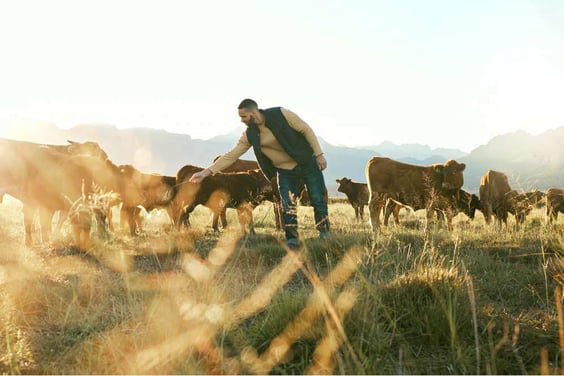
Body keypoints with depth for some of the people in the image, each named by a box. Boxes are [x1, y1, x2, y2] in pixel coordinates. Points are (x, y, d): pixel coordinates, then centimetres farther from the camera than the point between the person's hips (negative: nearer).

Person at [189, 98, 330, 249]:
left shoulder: (281, 114, -18)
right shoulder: (250, 135, -6)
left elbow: (306, 130, -11)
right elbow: (231, 155, -6)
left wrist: (319, 154, -14)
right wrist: (207, 171, -14)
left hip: (307, 163, -3)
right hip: (285, 171, 3)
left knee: (318, 200, 1)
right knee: (288, 207, -6)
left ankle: (325, 235, 16)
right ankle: (292, 242, 2)